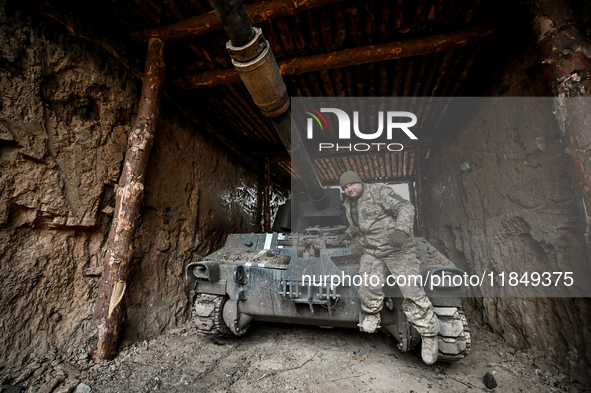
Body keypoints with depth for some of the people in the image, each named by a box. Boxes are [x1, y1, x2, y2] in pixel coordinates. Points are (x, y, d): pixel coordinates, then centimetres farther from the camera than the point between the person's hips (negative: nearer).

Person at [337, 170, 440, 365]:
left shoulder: (378, 191, -16)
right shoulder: (349, 204, 7)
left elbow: (406, 208, -25)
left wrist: (401, 230, -41)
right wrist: (348, 233, 9)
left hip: (397, 249, -5)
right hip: (371, 251, 6)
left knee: (410, 290, -5)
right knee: (369, 285, -7)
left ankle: (429, 335, 15)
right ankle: (372, 315, 24)